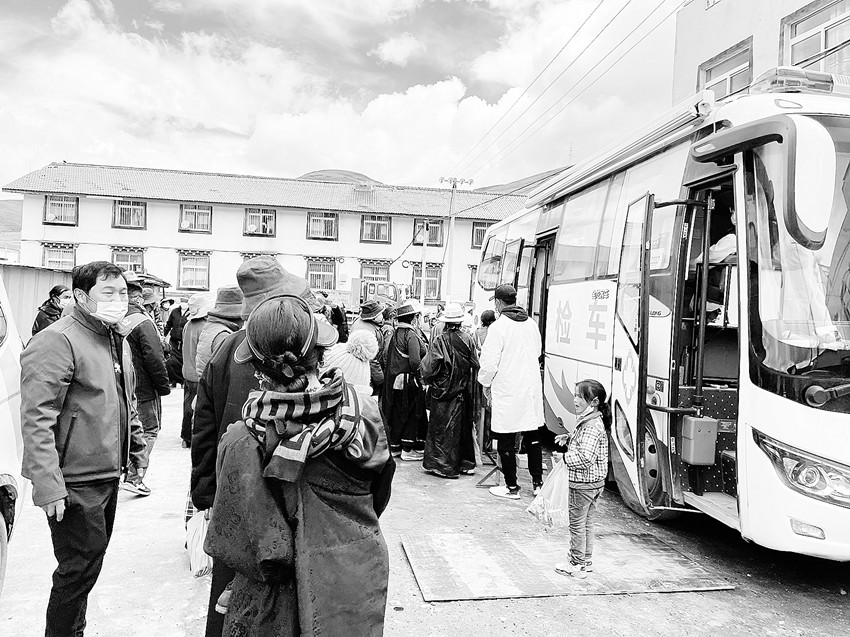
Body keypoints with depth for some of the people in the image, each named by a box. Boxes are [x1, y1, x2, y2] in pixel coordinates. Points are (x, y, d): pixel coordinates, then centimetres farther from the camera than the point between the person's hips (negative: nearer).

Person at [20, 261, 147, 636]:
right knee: (80, 570, 1)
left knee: (89, 562, 20)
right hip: (75, 483, -9)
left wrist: (137, 451, 20)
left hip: (108, 476, 9)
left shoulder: (119, 342, 12)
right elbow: (36, 419, -22)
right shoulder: (57, 342, -17)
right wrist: (48, 485, -26)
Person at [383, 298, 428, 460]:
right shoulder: (412, 335, -17)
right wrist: (422, 378, -16)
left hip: (394, 380, 8)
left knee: (397, 414, 15)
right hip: (408, 381, -8)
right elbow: (415, 361, -25)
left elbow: (388, 356, 13)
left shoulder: (396, 333, 9)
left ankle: (394, 447, 24)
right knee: (411, 415, 2)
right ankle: (408, 450, 8)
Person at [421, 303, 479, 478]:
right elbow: (476, 365, -3)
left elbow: (429, 367, -17)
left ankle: (444, 465, 9)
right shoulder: (468, 340, -5)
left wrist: (428, 381, 2)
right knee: (463, 426, 15)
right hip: (463, 391, 4)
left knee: (442, 428, 5)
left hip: (443, 390, -4)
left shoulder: (439, 342, -14)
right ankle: (466, 463, 24)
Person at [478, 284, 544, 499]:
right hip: (531, 389, 6)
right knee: (533, 437, 16)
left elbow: (489, 362, -15)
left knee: (506, 440, 6)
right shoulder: (532, 324, 3)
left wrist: (486, 384, 1)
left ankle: (511, 487, 14)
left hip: (506, 391, -6)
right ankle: (538, 483, 24)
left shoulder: (498, 327, -15)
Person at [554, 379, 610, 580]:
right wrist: (569, 438, 9)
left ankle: (577, 565, 16)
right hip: (594, 481, 10)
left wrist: (565, 457, -19)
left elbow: (585, 458, -32)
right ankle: (586, 561, 31)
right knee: (587, 523, 19)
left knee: (577, 524, 4)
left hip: (583, 483, -10)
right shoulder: (593, 421, 7)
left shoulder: (591, 426, -26)